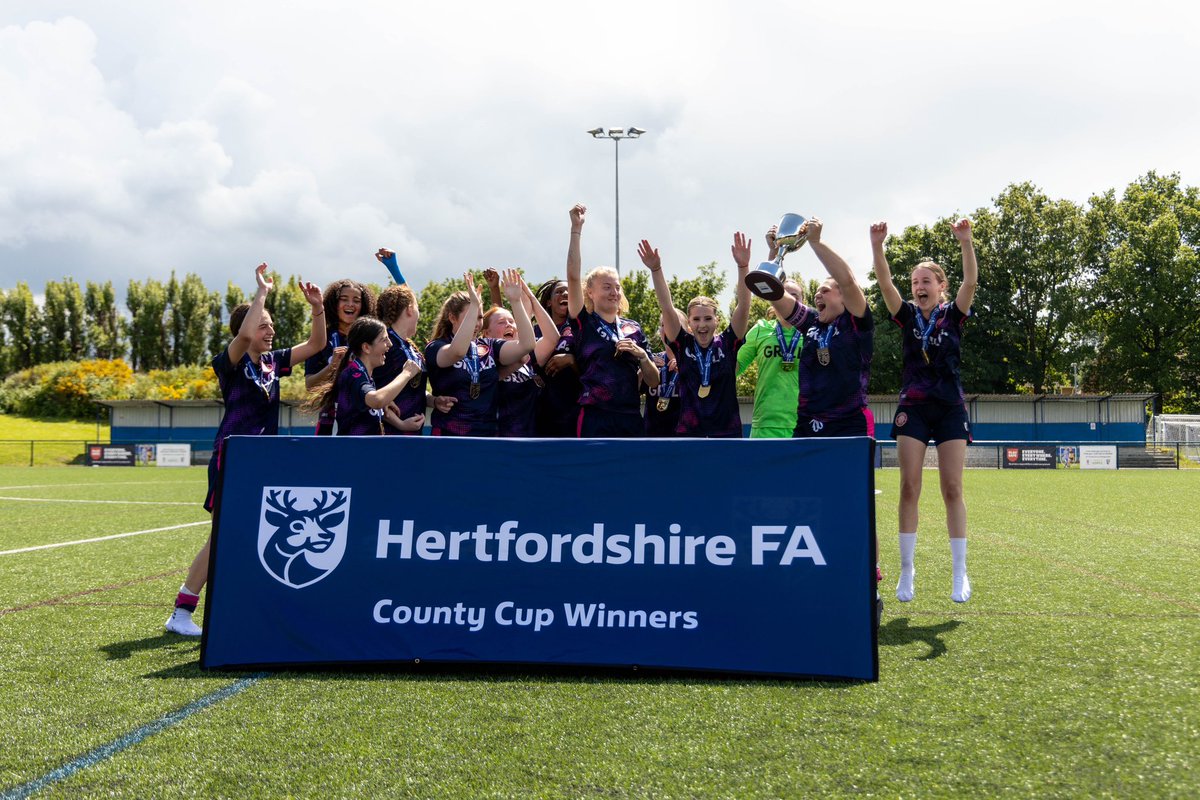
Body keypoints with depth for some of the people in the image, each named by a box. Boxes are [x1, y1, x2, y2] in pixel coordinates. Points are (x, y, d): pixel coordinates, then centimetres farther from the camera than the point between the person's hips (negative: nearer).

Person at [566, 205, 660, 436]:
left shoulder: (634, 329, 13)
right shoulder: (584, 323, 3)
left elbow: (653, 381, 13)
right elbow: (573, 276, -12)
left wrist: (641, 355, -6)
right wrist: (576, 229, -16)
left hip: (630, 419, 4)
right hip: (594, 418, -4)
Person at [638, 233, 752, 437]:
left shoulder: (727, 344, 1)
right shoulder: (683, 345, 2)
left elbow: (743, 307, -9)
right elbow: (667, 308, -7)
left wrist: (743, 266, -22)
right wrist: (656, 269, -19)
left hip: (727, 433, 0)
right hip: (689, 433, 0)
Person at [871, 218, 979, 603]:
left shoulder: (953, 315, 3)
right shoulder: (908, 316, 5)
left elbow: (971, 282, -14)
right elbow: (885, 283, -9)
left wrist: (966, 242, -27)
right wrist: (877, 245, -23)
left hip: (950, 408, -1)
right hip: (913, 408, 1)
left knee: (953, 490, -1)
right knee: (909, 488, -4)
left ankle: (960, 573, 6)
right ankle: (906, 570, 4)